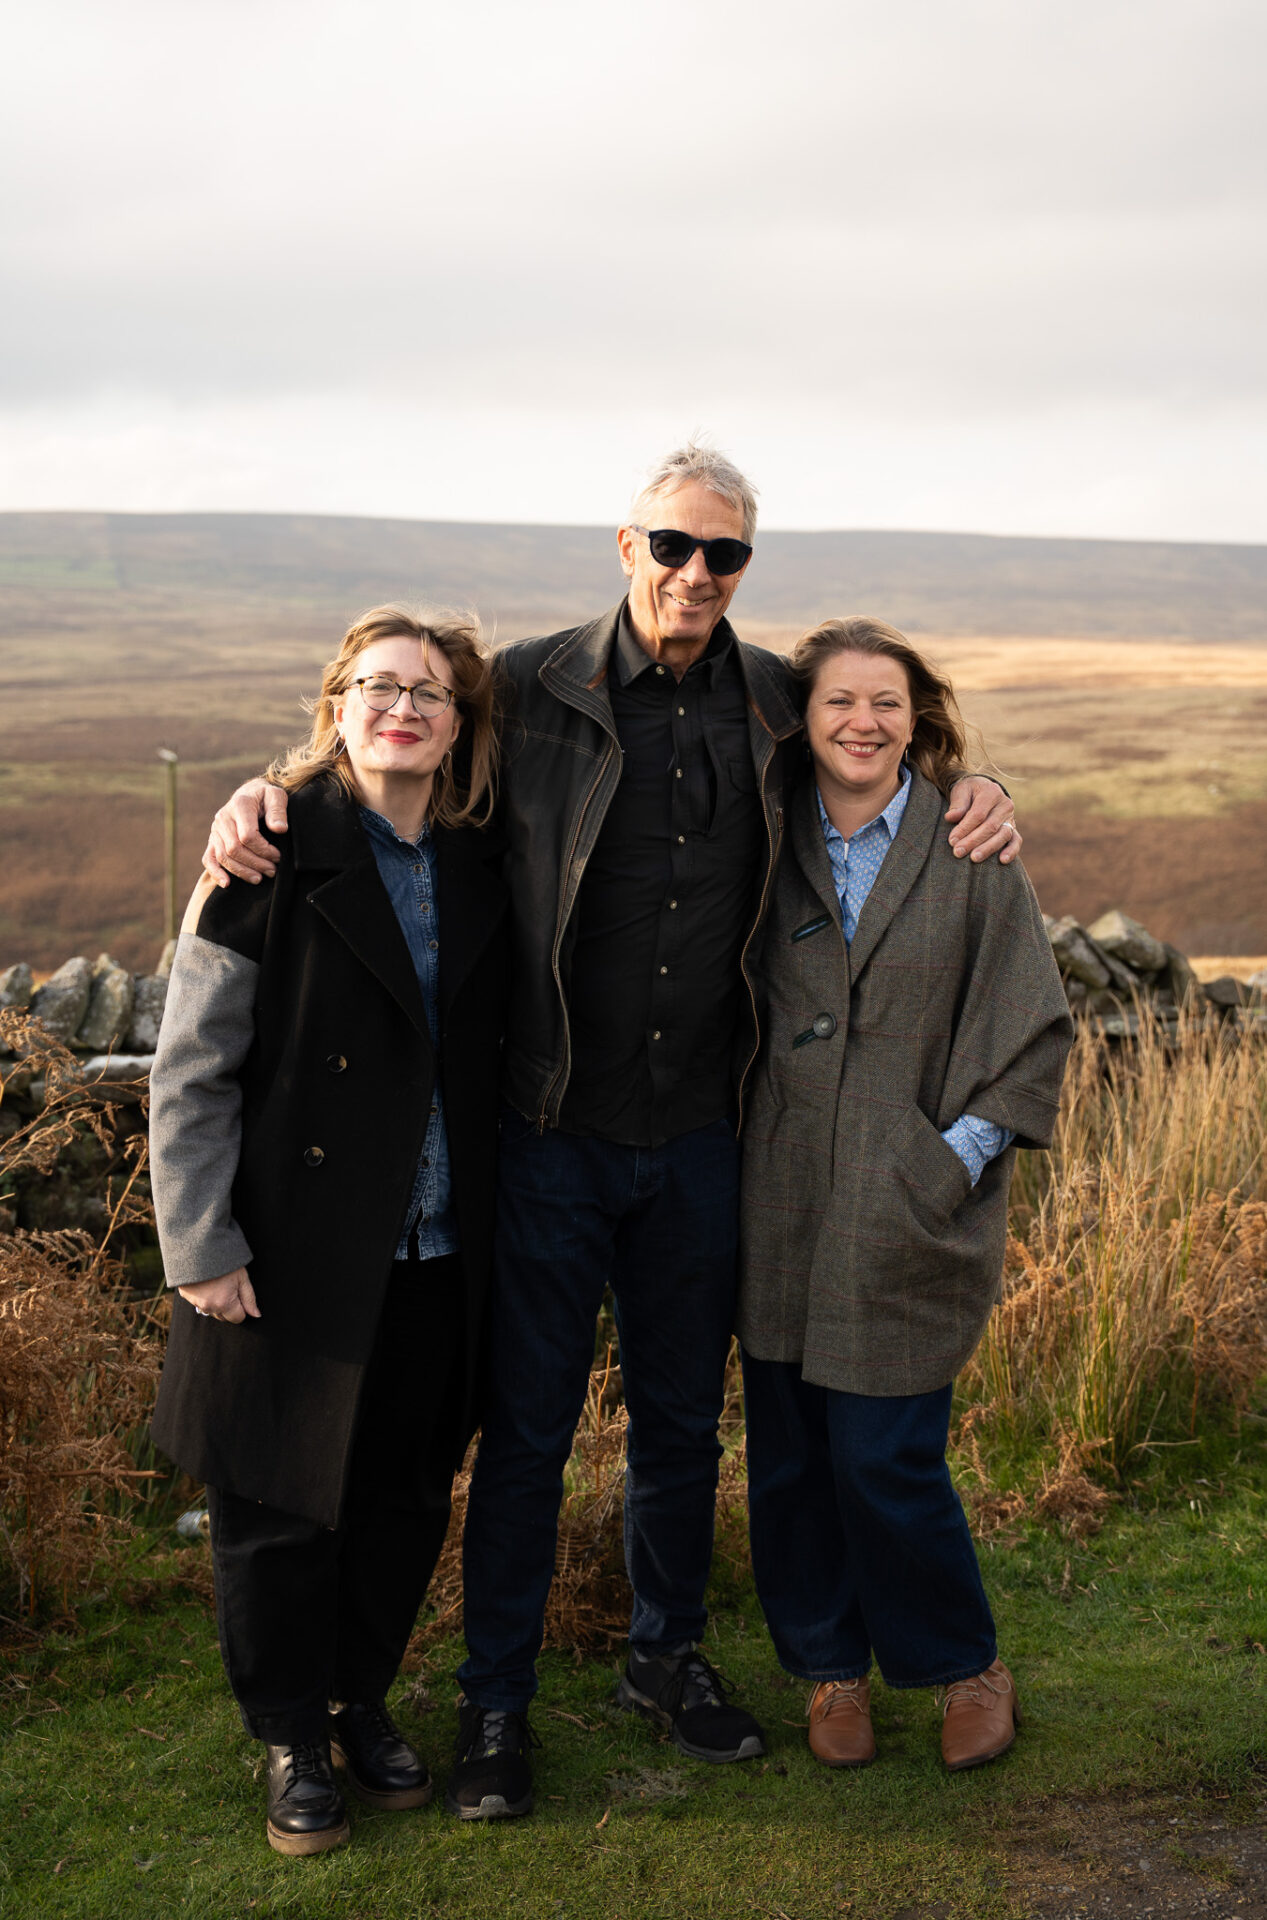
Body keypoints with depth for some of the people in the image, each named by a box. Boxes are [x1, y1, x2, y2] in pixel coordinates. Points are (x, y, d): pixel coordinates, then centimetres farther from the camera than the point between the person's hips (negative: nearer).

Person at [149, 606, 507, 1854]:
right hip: (296, 1249, -4)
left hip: (434, 1256, 4)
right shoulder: (276, 849, -9)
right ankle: (293, 1740, 28)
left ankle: (364, 1702, 36)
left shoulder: (476, 864, 5)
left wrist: (488, 1220, 7)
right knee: (278, 1506, 8)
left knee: (404, 1502, 14)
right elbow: (192, 1062, -9)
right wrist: (201, 1243, -11)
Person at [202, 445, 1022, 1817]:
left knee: (682, 1414, 18)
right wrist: (261, 798, -15)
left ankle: (668, 1656, 38)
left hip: (699, 1136, 3)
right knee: (526, 1426, 7)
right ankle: (495, 1703, 24)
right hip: (553, 1131, -3)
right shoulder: (530, 691, -8)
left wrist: (972, 801, -2)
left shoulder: (777, 704, 1)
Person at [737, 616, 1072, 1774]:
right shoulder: (769, 842, 6)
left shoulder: (971, 850, -2)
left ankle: (967, 1666, 22)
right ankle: (831, 1667, 30)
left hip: (910, 1211, -3)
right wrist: (740, 1151, 6)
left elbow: (1035, 1027, 1)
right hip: (782, 1203, 3)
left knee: (884, 1458, -3)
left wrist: (955, 1159, -6)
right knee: (787, 1452, 9)